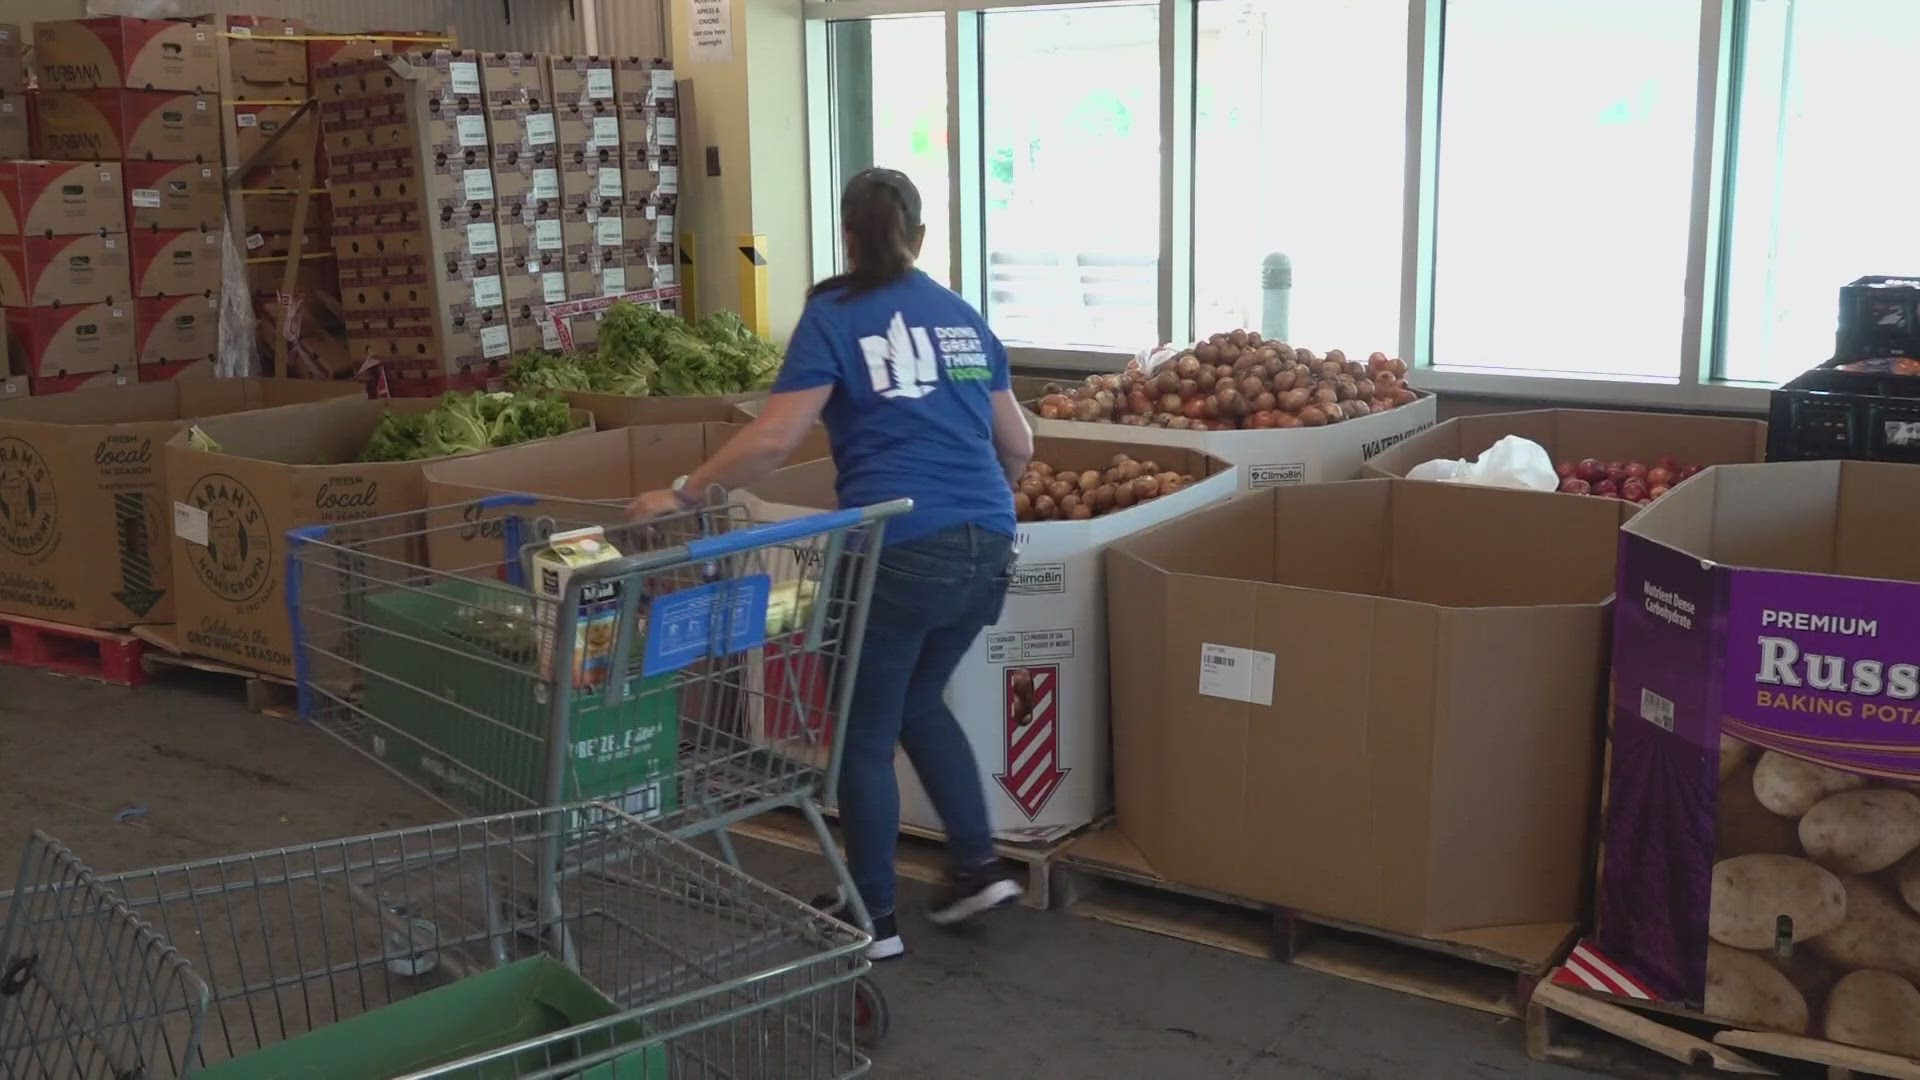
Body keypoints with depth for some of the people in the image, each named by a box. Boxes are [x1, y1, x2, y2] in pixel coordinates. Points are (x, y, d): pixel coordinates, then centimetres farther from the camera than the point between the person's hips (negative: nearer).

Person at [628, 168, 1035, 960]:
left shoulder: (834, 315, 1)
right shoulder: (963, 316, 17)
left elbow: (773, 439, -10)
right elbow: (1018, 445, 20)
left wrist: (683, 494, 0)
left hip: (899, 550, -6)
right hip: (987, 548, 6)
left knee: (865, 733, 10)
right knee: (919, 702, 27)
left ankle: (874, 919, 20)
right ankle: (979, 867, 24)